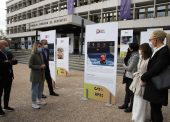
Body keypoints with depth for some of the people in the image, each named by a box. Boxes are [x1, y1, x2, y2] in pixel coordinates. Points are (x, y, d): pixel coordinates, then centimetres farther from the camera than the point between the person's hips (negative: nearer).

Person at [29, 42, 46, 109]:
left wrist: (43, 66, 0)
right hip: (35, 75, -8)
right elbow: (30, 65, -18)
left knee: (41, 88, 17)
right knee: (35, 89, 2)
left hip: (41, 75, 8)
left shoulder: (41, 54, 8)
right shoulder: (33, 55, -14)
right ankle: (34, 103, 14)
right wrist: (40, 67, -21)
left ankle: (39, 100, 33)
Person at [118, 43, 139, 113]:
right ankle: (126, 104, 34)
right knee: (127, 90, 19)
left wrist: (124, 65, -3)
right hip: (128, 76, 9)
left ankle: (131, 107, 21)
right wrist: (125, 66, -3)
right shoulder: (133, 55, 8)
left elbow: (129, 68, -18)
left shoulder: (135, 56, -20)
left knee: (132, 92, 5)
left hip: (132, 77, -9)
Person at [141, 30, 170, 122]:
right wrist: (145, 76, 1)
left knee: (156, 110, 5)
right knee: (154, 108, 20)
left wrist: (143, 77, -12)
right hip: (153, 86, 9)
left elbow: (156, 69, -24)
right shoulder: (157, 51, 9)